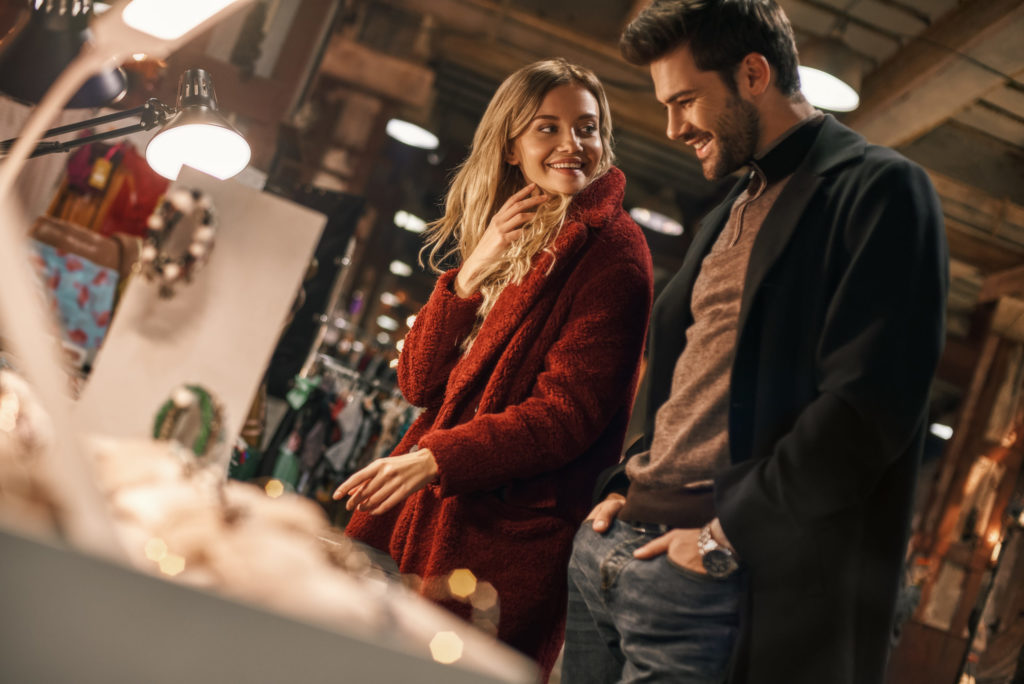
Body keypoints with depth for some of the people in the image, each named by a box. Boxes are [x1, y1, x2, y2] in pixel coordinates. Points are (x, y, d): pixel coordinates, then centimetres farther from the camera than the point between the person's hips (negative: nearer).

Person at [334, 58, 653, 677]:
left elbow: (570, 413, -13)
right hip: (424, 512, 7)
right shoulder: (501, 244, 15)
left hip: (508, 533, -6)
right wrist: (471, 274, -6)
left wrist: (433, 460, -21)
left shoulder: (612, 250, -7)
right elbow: (418, 383, 7)